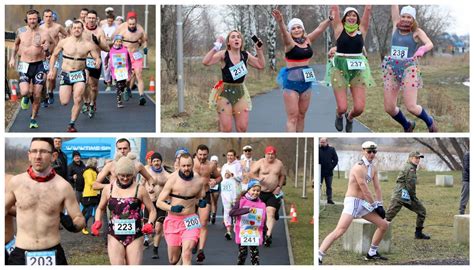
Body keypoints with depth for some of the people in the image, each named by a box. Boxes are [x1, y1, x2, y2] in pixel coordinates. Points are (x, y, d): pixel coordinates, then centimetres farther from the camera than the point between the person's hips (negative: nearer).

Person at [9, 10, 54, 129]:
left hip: (39, 65, -1)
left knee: (37, 96, 0)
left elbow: (53, 44, -3)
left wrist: (47, 50, -25)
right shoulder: (21, 31, 3)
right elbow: (16, 44, 22)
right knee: (24, 92, -16)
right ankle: (27, 97, 23)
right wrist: (13, 58, 19)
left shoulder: (44, 33, -5)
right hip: (24, 65, 1)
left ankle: (33, 119, 18)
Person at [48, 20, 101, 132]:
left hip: (79, 74, 0)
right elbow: (54, 55, 11)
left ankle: (72, 124, -2)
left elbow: (97, 58, 1)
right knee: (64, 102, -4)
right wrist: (51, 70, 3)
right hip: (65, 74, 0)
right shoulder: (64, 42, -1)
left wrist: (98, 62, -23)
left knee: (78, 100, -18)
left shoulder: (88, 45, -2)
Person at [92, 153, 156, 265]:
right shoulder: (108, 189, 5)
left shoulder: (139, 189, -1)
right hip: (115, 236, 1)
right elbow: (100, 208, 20)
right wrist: (98, 221, 0)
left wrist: (150, 223, -15)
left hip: (135, 236, -1)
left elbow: (152, 210, 5)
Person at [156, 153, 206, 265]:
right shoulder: (172, 180, -9)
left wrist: (201, 202, -4)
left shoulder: (199, 181, 0)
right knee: (173, 260, 10)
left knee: (186, 254, -20)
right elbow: (159, 202, -7)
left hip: (190, 220, 1)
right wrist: (172, 208, -25)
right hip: (173, 220, 0)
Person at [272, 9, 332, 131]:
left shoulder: (308, 40, 7)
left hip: (306, 81, 6)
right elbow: (284, 32, -27)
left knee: (301, 115, 12)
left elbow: (320, 28, 4)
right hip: (291, 81, -6)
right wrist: (280, 22, -47)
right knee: (292, 117, -7)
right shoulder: (289, 42, -8)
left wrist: (331, 18, -10)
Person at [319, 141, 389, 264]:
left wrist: (380, 205, 1)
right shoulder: (359, 167, -15)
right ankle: (318, 257, -28)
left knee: (384, 225, 11)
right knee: (339, 231, -24)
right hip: (352, 201, -9)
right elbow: (365, 190, -16)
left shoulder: (373, 168, 13)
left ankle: (372, 253, 22)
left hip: (364, 203, 9)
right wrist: (375, 205, -9)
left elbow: (377, 188, 11)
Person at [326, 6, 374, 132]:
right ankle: (339, 115, 32)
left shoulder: (361, 29, 7)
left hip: (358, 69, 2)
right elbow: (335, 8, 0)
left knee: (359, 108, -6)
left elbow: (368, 9, 4)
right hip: (340, 69, -2)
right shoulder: (339, 29, 3)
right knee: (342, 108, -8)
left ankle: (349, 117, 31)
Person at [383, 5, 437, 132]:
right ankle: (407, 125, 31)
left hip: (409, 68, -4)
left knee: (411, 107, -12)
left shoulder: (417, 31, 0)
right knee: (389, 108, 1)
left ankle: (429, 121, 20)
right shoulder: (396, 25, 9)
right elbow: (394, 7, 8)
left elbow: (429, 44, -17)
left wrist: (422, 49, -38)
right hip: (392, 68, 4)